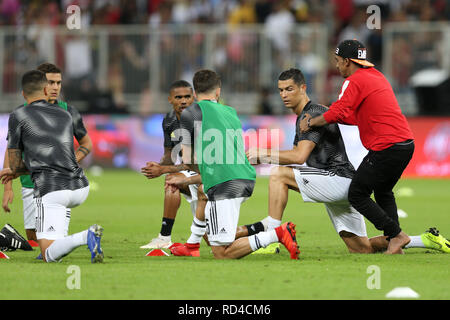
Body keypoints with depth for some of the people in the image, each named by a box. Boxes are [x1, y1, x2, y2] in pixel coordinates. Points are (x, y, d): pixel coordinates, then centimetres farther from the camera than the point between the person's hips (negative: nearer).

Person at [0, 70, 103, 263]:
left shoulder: (18, 116, 2)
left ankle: (86, 237, -35)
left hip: (51, 191, -6)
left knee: (50, 256, -8)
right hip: (80, 188, 6)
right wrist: (16, 172, 39)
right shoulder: (65, 116, 18)